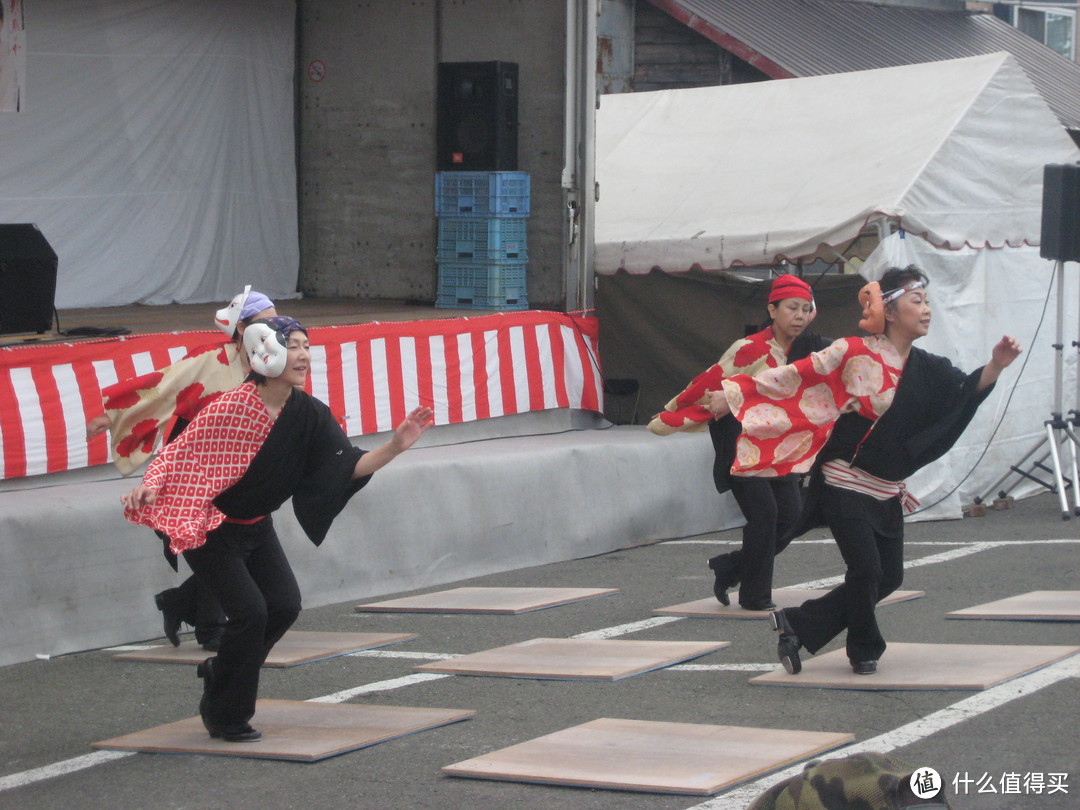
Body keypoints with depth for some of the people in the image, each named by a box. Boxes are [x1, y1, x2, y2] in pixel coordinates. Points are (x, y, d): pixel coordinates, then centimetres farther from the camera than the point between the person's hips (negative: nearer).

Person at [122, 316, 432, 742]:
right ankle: (223, 715, 6)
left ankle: (219, 671, 22)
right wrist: (150, 484, -35)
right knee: (250, 611, -14)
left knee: (285, 606, -5)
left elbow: (349, 466, -12)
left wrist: (395, 447, -25)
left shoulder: (309, 414, -8)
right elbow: (180, 451, -19)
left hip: (256, 528, 6)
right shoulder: (232, 407, -25)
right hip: (209, 529, -6)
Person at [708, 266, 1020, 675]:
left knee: (889, 576, 4)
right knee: (866, 569, -11)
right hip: (845, 483, -6)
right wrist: (734, 394, -12)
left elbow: (968, 391, -8)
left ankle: (797, 625, 16)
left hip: (887, 492, 7)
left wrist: (996, 365, -27)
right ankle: (864, 649, 16)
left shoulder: (927, 370, 6)